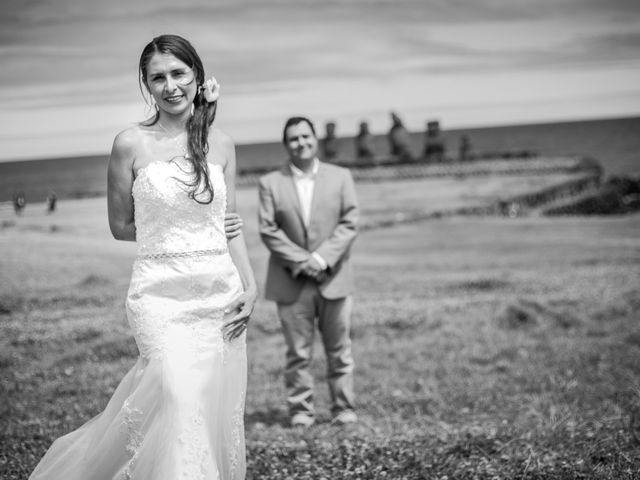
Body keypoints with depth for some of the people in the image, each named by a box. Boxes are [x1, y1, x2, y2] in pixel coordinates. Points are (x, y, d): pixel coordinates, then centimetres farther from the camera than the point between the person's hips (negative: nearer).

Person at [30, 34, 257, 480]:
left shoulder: (220, 143, 8)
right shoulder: (132, 144, -3)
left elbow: (230, 225, 12)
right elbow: (121, 226, 5)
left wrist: (251, 286, 2)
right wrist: (167, 235, 3)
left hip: (221, 293, 4)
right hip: (161, 295, -4)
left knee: (220, 413, 4)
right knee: (181, 397, -22)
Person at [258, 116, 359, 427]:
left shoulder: (340, 177, 6)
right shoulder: (270, 183, 3)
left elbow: (349, 223, 0)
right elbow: (268, 230, -3)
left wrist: (322, 258, -13)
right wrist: (301, 261, -12)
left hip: (333, 278, 1)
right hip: (292, 282, -1)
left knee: (339, 351, 6)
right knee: (297, 352, 3)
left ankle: (344, 409, 15)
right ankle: (301, 410, 11)